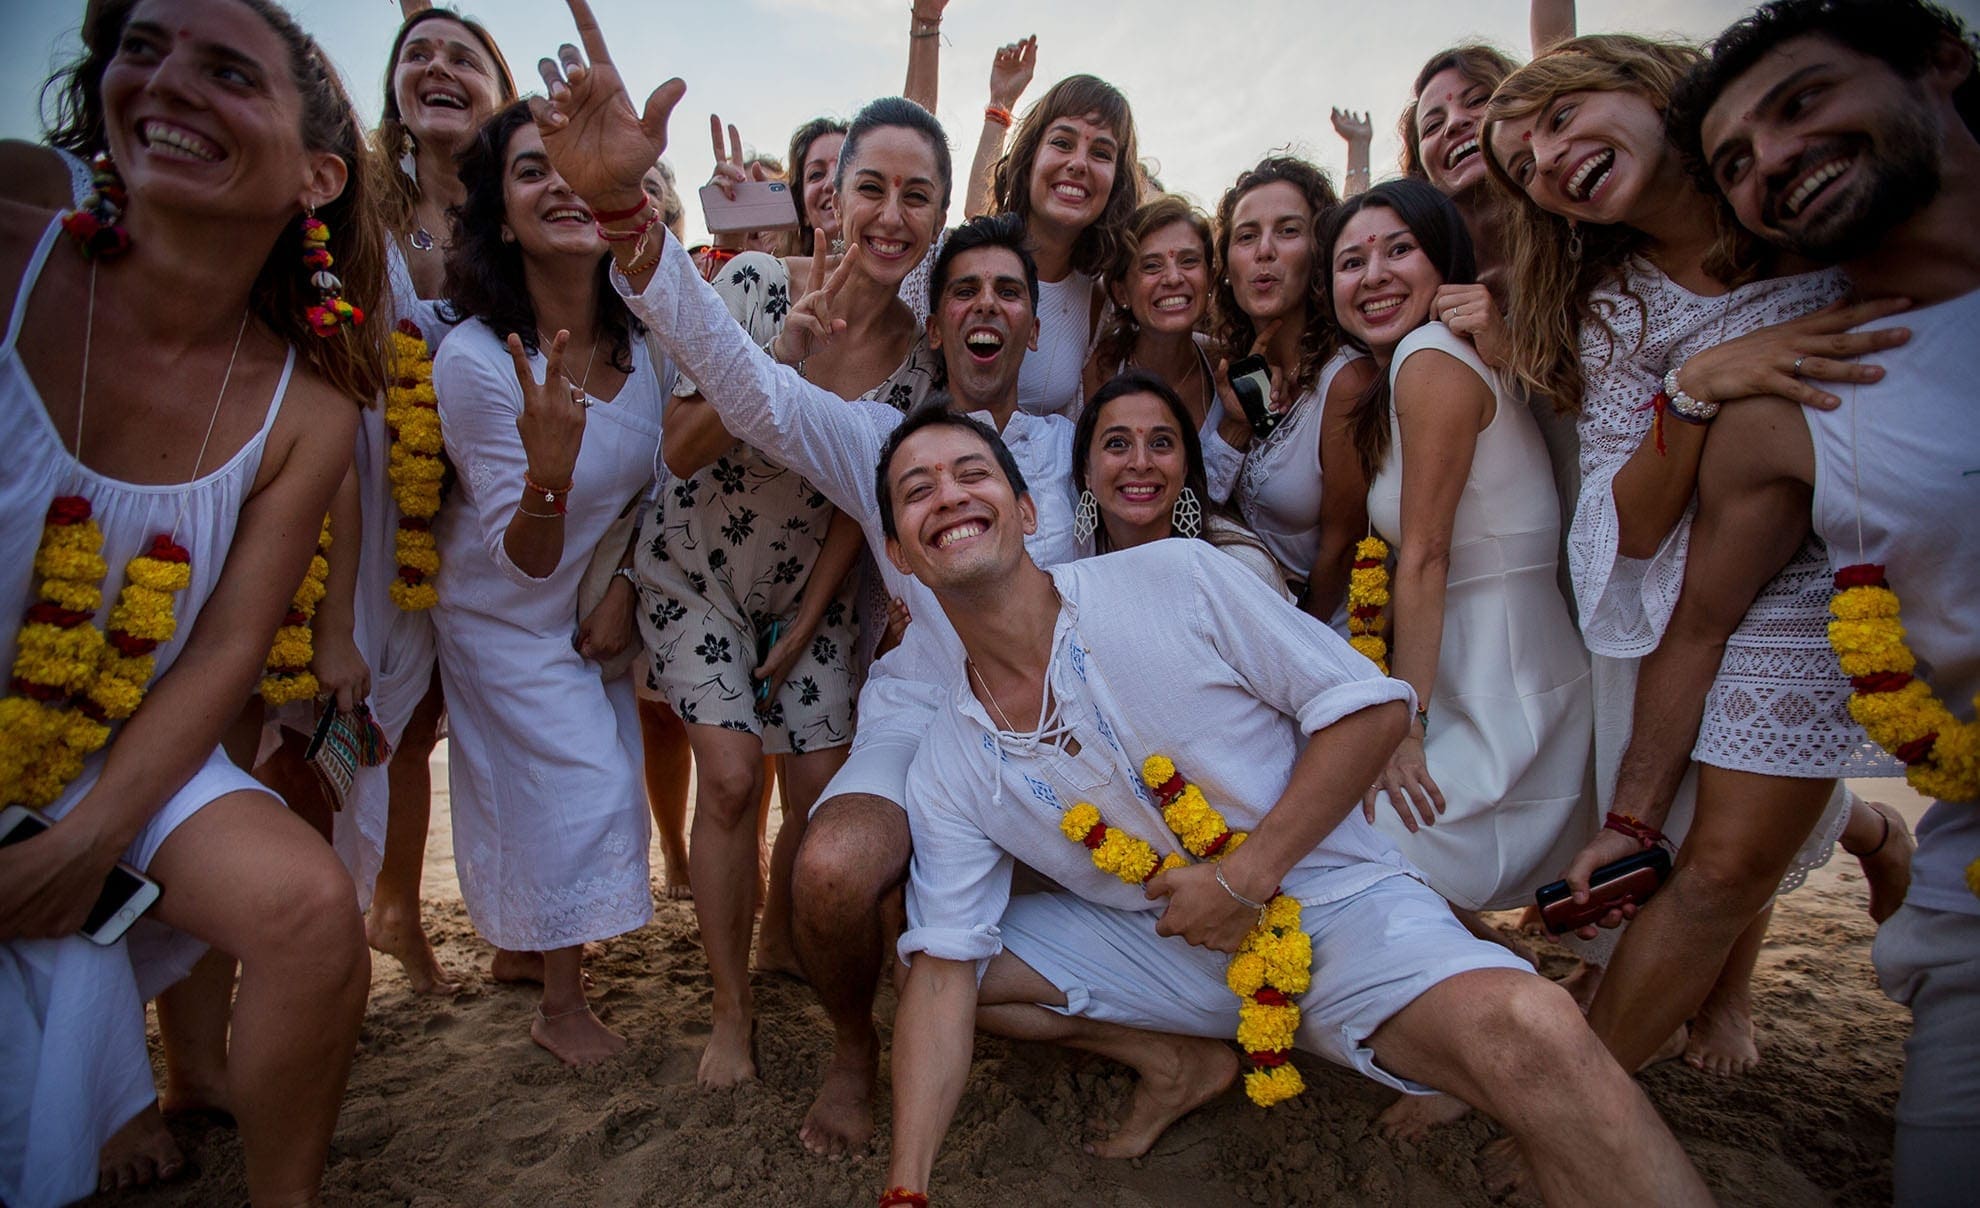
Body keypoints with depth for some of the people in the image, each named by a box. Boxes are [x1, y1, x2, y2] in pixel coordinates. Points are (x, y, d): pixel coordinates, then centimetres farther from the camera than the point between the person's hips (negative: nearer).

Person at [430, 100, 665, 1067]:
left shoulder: (643, 338, -13)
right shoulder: (474, 359, -28)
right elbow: (523, 562, -26)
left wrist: (624, 591, -3)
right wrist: (549, 471, -45)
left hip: (598, 601, 6)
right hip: (507, 614, -5)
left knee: (602, 777, 15)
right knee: (577, 787, -2)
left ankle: (518, 943, 44)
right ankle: (561, 1003, 24)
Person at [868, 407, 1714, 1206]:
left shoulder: (1174, 579, -13)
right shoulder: (948, 767, -3)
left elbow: (1372, 705, -9)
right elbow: (943, 968, -3)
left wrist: (1248, 877, -16)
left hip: (1326, 903, -4)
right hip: (1163, 947, 5)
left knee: (1525, 1031, -35)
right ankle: (1177, 1059, 9)